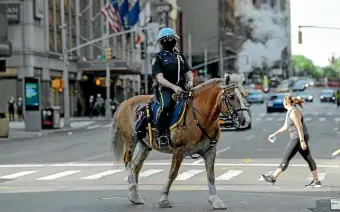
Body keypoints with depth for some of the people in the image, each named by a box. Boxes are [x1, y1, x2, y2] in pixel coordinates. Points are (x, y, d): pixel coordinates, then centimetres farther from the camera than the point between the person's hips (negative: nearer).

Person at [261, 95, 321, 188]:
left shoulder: (294, 112, -17)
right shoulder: (289, 112, 14)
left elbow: (299, 127, -22)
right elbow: (285, 126, 23)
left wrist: (302, 141, -24)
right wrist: (275, 134, 22)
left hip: (299, 138, -10)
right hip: (298, 138, 10)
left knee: (286, 159, -3)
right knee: (308, 159, 9)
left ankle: (273, 178, 4)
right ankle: (316, 181, 11)